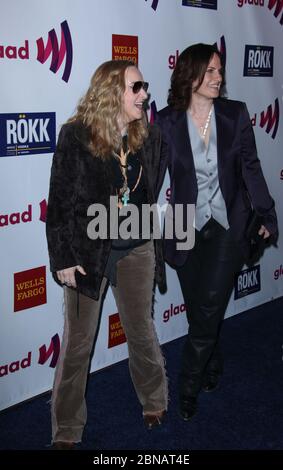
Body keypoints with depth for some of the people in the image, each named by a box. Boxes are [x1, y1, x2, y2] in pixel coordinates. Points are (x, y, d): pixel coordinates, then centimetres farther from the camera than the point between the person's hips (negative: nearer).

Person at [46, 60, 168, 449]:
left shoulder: (148, 135, 1)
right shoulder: (76, 136, -12)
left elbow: (151, 194, 8)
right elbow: (60, 202, -10)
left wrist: (156, 246, 8)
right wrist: (63, 259, -11)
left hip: (137, 250, 3)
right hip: (88, 251, -3)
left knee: (142, 331, 17)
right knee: (77, 342, 7)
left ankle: (155, 401, 41)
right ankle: (66, 430, 22)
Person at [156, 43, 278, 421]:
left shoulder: (236, 114, -3)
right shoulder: (167, 121, -5)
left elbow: (250, 167, 3)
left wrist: (265, 214, 4)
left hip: (228, 227, 0)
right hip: (187, 229, 1)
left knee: (208, 311, -5)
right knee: (199, 313, 12)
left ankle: (189, 387, 14)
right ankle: (212, 367, 38)